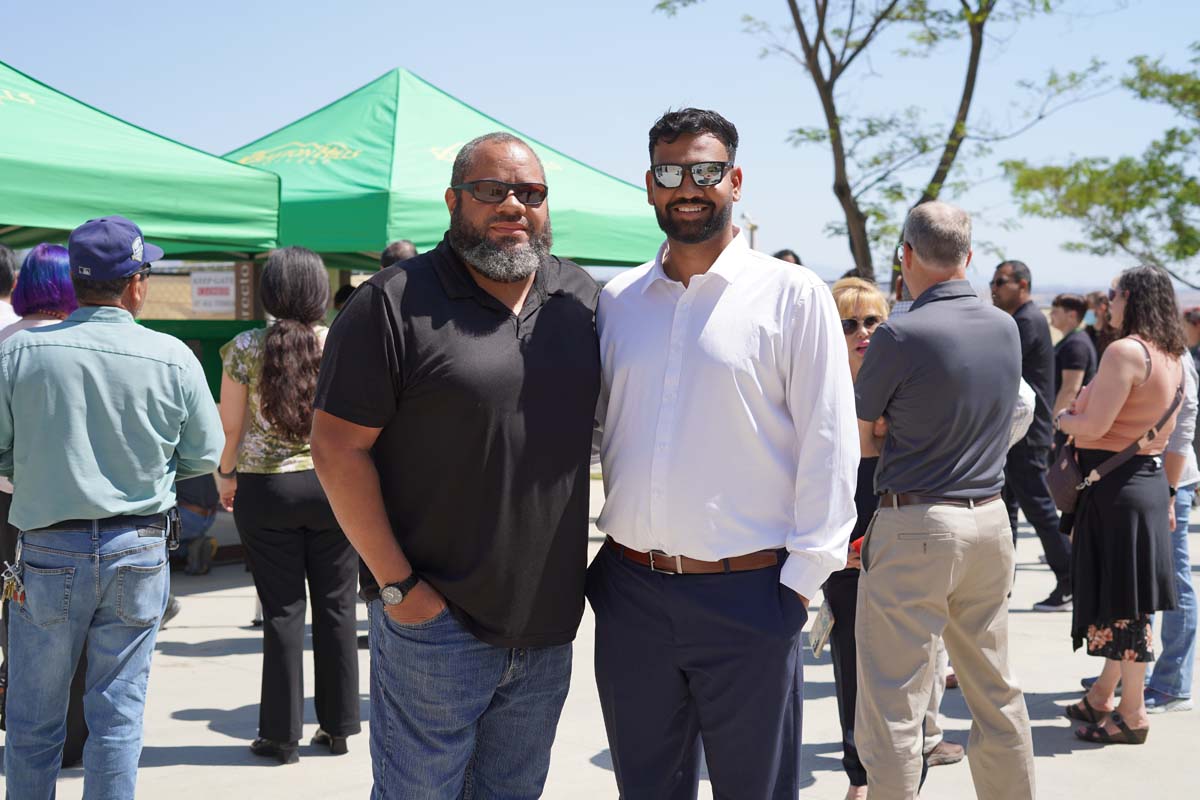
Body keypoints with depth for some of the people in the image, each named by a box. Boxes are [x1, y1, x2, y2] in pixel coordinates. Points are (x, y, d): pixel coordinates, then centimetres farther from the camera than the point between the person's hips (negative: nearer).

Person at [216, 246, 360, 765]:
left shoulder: (246, 347, -5)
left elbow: (231, 425, -1)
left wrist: (225, 475, 14)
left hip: (265, 489, 0)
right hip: (334, 486, 1)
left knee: (282, 609, 6)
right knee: (335, 606, 10)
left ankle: (282, 735, 12)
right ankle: (338, 727, 18)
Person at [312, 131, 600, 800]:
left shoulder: (584, 299, 7)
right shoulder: (395, 304, -9)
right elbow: (339, 448, -11)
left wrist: (598, 563, 11)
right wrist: (397, 584, -14)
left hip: (549, 623, 5)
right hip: (435, 620, -5)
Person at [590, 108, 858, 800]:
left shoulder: (793, 295, -4)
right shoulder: (617, 300, 8)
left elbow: (828, 446, -6)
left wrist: (802, 579, -9)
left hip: (748, 596, -4)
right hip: (629, 589, 4)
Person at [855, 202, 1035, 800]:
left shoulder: (901, 335, -15)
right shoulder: (1006, 328, 5)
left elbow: (856, 433, -5)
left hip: (915, 528, -7)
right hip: (990, 520, 7)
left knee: (891, 701, -1)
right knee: (996, 693, 18)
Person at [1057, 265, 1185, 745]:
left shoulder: (1124, 351, -17)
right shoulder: (1171, 358, 11)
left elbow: (1095, 426, -22)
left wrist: (1063, 420, -1)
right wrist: (1169, 497, 24)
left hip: (1117, 486, -9)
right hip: (1150, 478, 9)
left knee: (1121, 602, -1)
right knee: (1123, 600, 15)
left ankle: (1132, 714, 6)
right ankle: (1101, 698, 26)